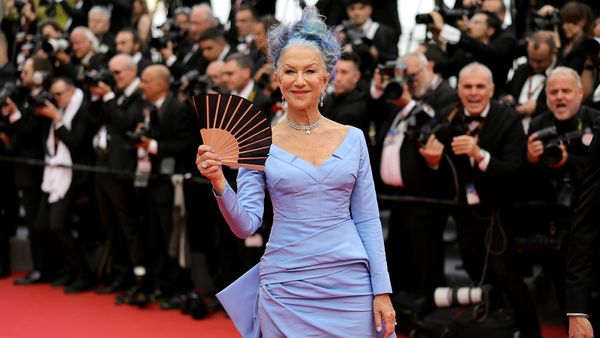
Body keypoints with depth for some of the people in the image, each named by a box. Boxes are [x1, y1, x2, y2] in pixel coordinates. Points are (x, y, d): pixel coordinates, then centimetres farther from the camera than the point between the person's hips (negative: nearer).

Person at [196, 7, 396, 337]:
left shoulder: (352, 138, 4)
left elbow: (368, 220, 5)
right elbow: (246, 225, -4)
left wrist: (382, 291, 0)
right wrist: (219, 184, -21)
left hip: (350, 285, 1)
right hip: (286, 288, -1)